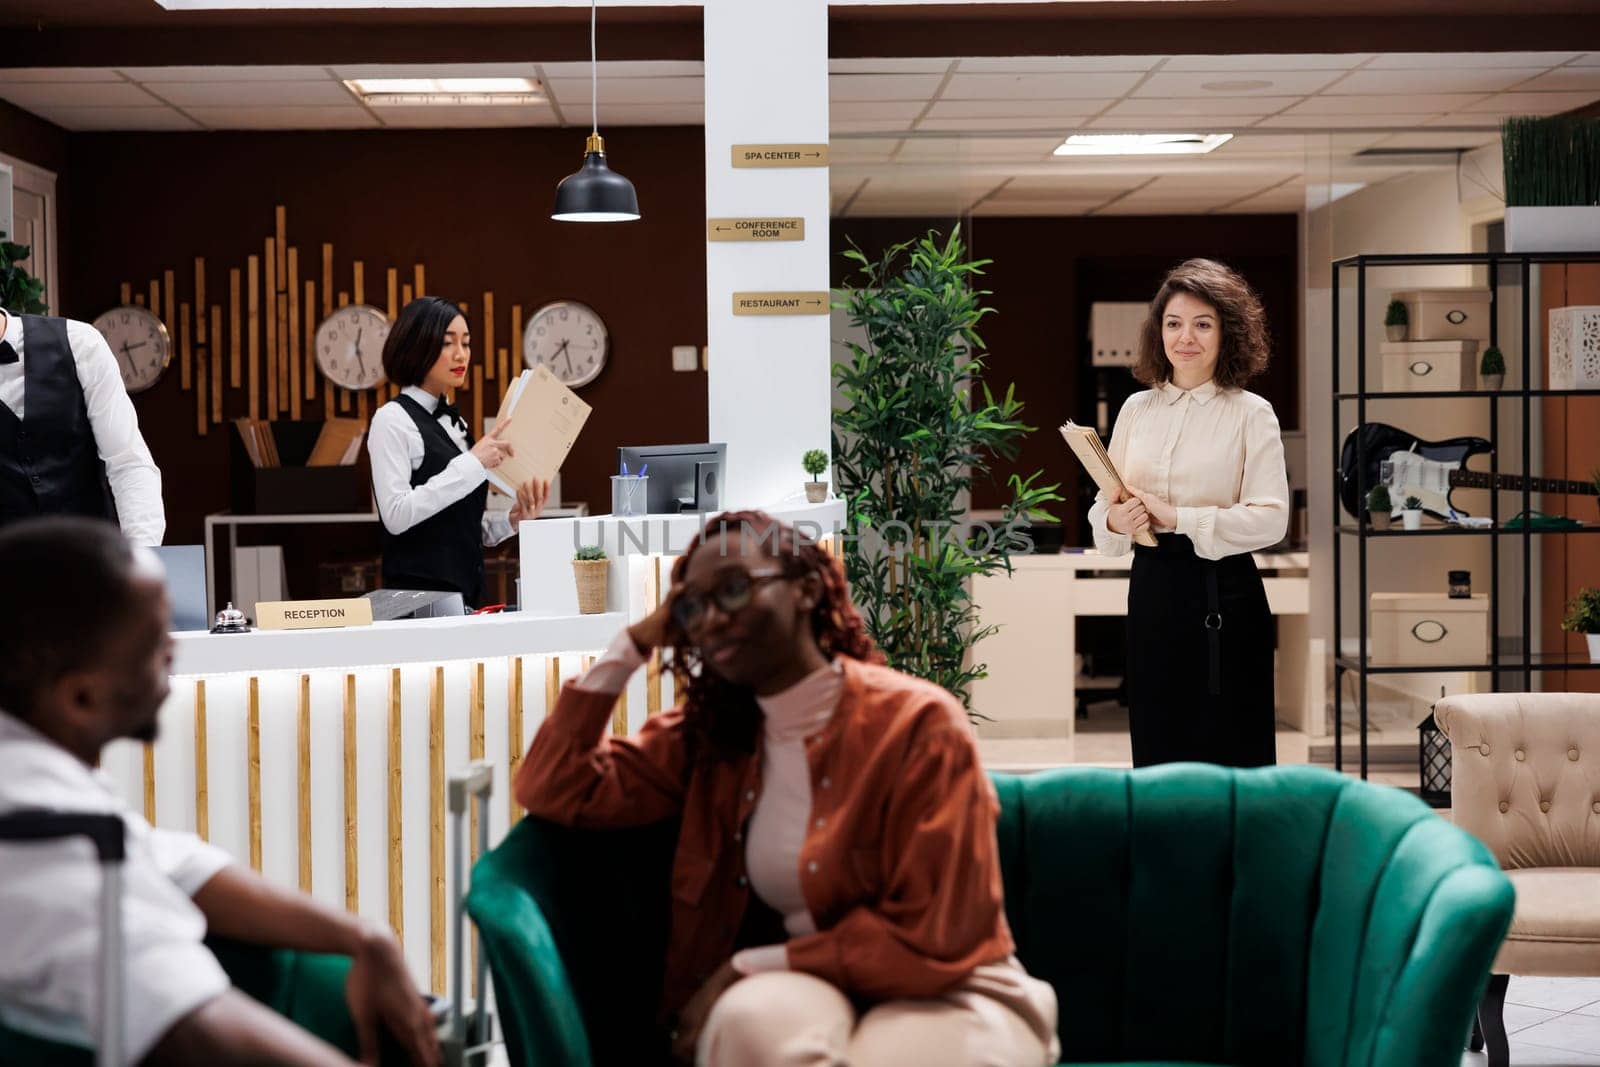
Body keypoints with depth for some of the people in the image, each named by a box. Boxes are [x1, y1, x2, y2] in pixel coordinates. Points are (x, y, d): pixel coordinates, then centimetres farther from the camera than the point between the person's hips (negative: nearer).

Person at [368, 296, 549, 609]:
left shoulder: (454, 422, 15)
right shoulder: (393, 420, -7)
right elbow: (396, 515, -19)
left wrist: (512, 519, -1)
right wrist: (471, 463, -20)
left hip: (466, 589, 7)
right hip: (420, 593, -7)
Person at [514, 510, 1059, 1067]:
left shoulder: (915, 723, -13)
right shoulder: (705, 733, 7)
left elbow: (932, 943, -15)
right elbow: (552, 790, 3)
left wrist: (747, 967, -14)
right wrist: (632, 645, 0)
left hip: (942, 994, -4)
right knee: (753, 1019, -34)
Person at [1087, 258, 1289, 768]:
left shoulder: (1251, 413, -4)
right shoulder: (1137, 408, 10)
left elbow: (1271, 517, -13)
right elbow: (1102, 505, 11)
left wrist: (1177, 518, -18)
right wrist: (1115, 521, -12)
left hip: (1223, 594, -4)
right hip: (1152, 588, 4)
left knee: (1226, 746, -1)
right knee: (1156, 744, 8)